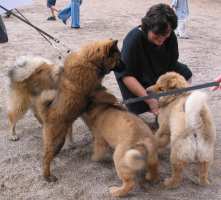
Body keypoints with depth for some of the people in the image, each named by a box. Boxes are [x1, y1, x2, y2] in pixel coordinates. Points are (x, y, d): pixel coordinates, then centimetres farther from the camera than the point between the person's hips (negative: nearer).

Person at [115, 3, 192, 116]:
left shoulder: (170, 36, -21)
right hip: (136, 76, -5)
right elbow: (127, 75, -33)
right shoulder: (133, 40, -33)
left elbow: (171, 67, -16)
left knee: (185, 74, -3)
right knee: (139, 107, -20)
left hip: (158, 71, 5)